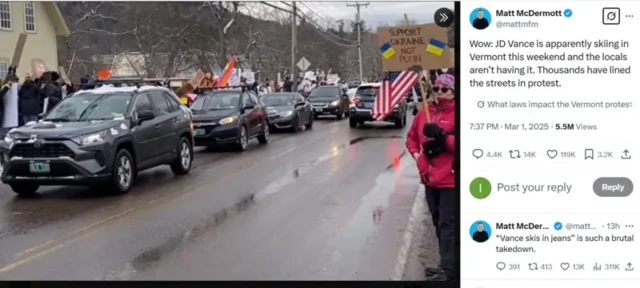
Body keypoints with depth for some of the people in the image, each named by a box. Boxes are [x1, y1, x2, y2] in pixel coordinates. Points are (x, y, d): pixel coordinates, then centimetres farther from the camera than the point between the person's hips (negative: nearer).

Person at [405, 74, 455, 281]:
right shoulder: (424, 114, 11)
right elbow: (412, 138, 21)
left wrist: (442, 137, -25)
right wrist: (417, 155, 4)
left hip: (450, 179, -7)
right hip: (430, 178, 7)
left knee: (448, 224, -7)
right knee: (438, 223, 15)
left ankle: (449, 270, -3)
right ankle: (446, 265, 27)